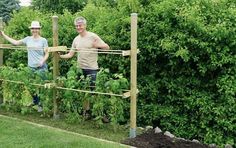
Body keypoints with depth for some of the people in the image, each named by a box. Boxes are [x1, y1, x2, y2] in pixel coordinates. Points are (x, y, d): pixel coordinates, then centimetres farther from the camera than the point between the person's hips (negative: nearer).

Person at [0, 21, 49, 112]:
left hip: (41, 67, -4)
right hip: (30, 67, 4)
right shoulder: (28, 39, 7)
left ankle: (41, 105, 10)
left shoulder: (43, 40, -2)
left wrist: (42, 61, -20)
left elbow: (47, 54, -1)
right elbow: (15, 42, 12)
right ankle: (35, 103, 27)